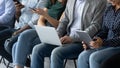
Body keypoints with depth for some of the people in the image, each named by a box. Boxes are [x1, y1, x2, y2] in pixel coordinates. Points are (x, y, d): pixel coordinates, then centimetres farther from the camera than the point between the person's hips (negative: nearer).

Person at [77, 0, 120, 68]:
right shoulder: (109, 9, 11)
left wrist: (103, 42, -26)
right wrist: (91, 41, -4)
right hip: (107, 44, 7)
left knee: (94, 58, -28)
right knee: (82, 56, -17)